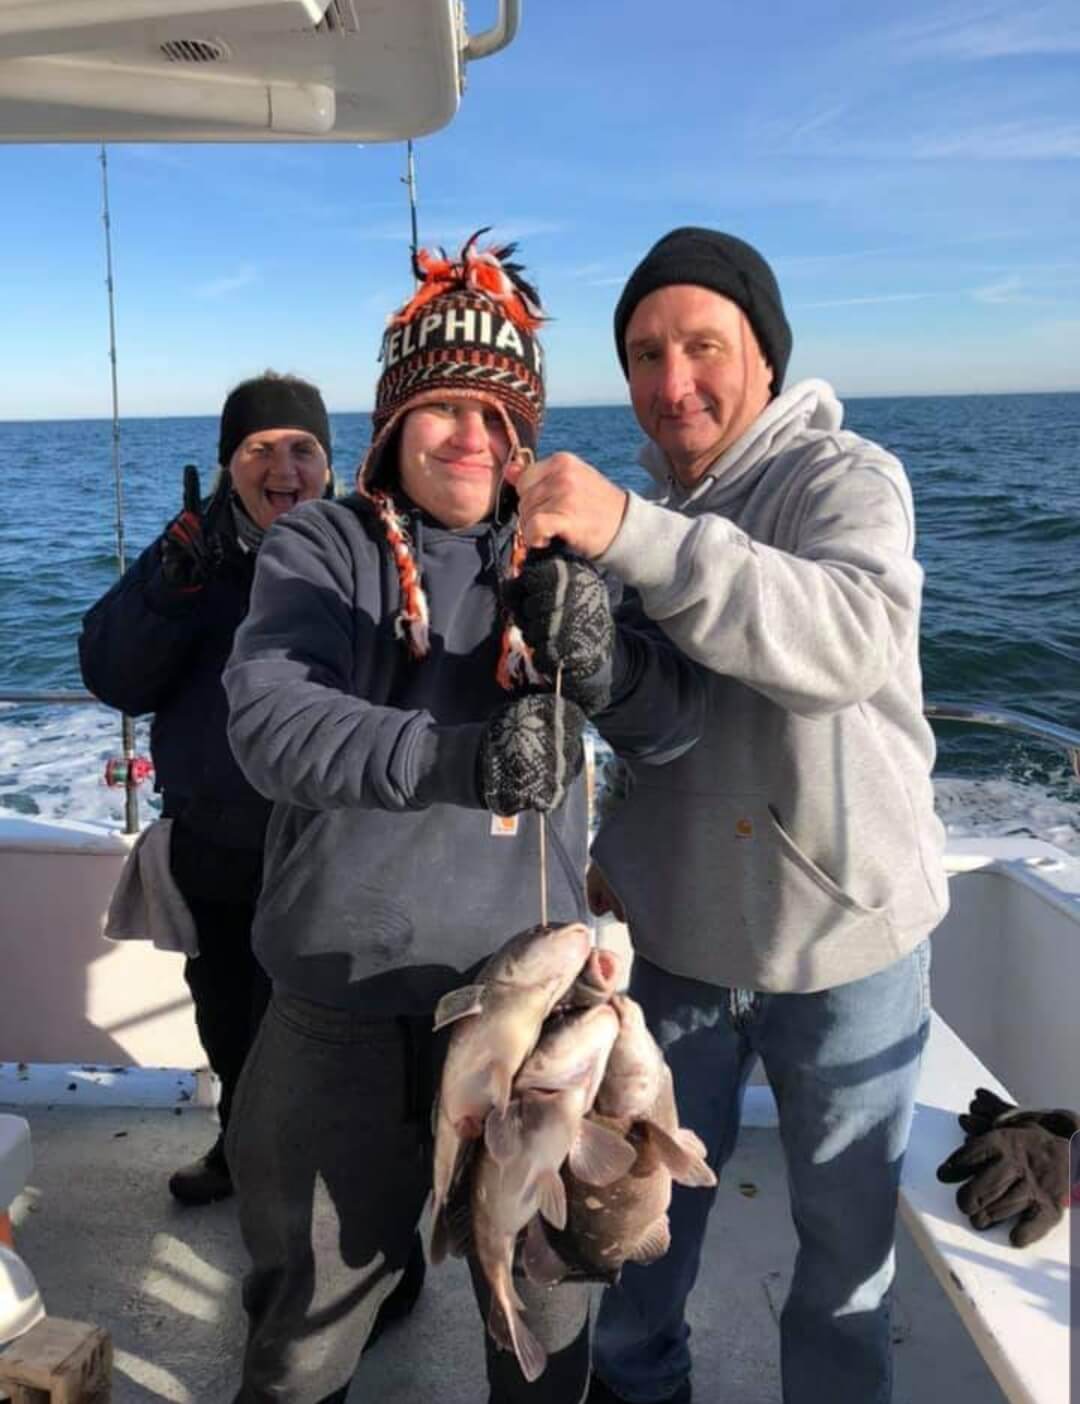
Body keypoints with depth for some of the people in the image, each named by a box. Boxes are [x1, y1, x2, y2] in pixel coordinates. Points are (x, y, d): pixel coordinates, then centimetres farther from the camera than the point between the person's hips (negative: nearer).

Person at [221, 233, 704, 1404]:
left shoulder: (558, 557, 3)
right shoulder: (318, 549, -4)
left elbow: (678, 725, -5)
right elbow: (270, 725, -19)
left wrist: (600, 657, -27)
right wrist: (446, 753, -36)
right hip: (345, 997, -1)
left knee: (547, 1290, 19)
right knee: (315, 1282, 19)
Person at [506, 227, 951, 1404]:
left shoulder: (845, 479, -15)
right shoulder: (654, 505, 5)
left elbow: (851, 636, -38)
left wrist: (632, 532, -46)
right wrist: (616, 845, 6)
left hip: (846, 935, -5)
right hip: (680, 934, 6)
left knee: (845, 1225, 14)